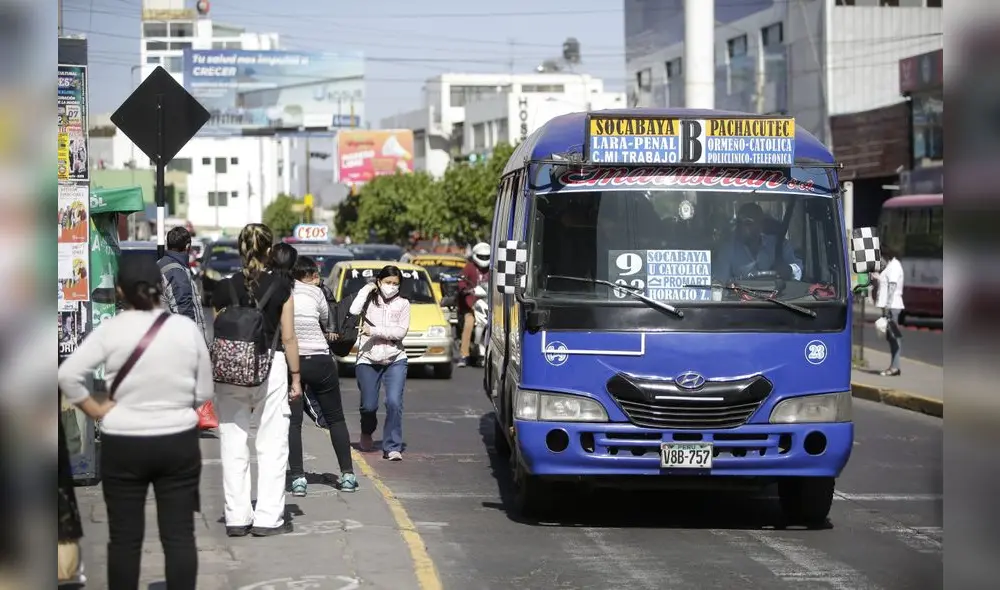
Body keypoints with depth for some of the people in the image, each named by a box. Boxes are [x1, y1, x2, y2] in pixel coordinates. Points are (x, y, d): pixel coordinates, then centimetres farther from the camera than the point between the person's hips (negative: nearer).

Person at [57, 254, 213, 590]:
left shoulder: (110, 330, -8)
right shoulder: (187, 328, -4)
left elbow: (67, 375, -13)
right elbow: (204, 393, 3)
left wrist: (94, 409, -1)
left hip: (123, 444, -1)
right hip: (178, 442, 1)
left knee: (124, 537, 6)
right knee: (179, 535, 5)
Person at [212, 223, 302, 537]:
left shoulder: (224, 289, 0)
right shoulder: (281, 287, -4)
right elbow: (288, 338, -2)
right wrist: (296, 376, 7)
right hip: (271, 366, -2)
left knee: (233, 445, 8)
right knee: (272, 445, 4)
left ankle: (237, 517, 10)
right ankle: (268, 518, 3)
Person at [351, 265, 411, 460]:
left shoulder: (402, 304, 6)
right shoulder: (369, 300, 6)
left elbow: (401, 331, -6)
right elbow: (354, 311, -15)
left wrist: (374, 331, -14)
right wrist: (366, 290, -5)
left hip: (395, 360, 0)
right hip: (367, 360, 0)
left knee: (394, 402, -15)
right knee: (369, 406, 3)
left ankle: (392, 447, -8)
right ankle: (366, 434, 36)